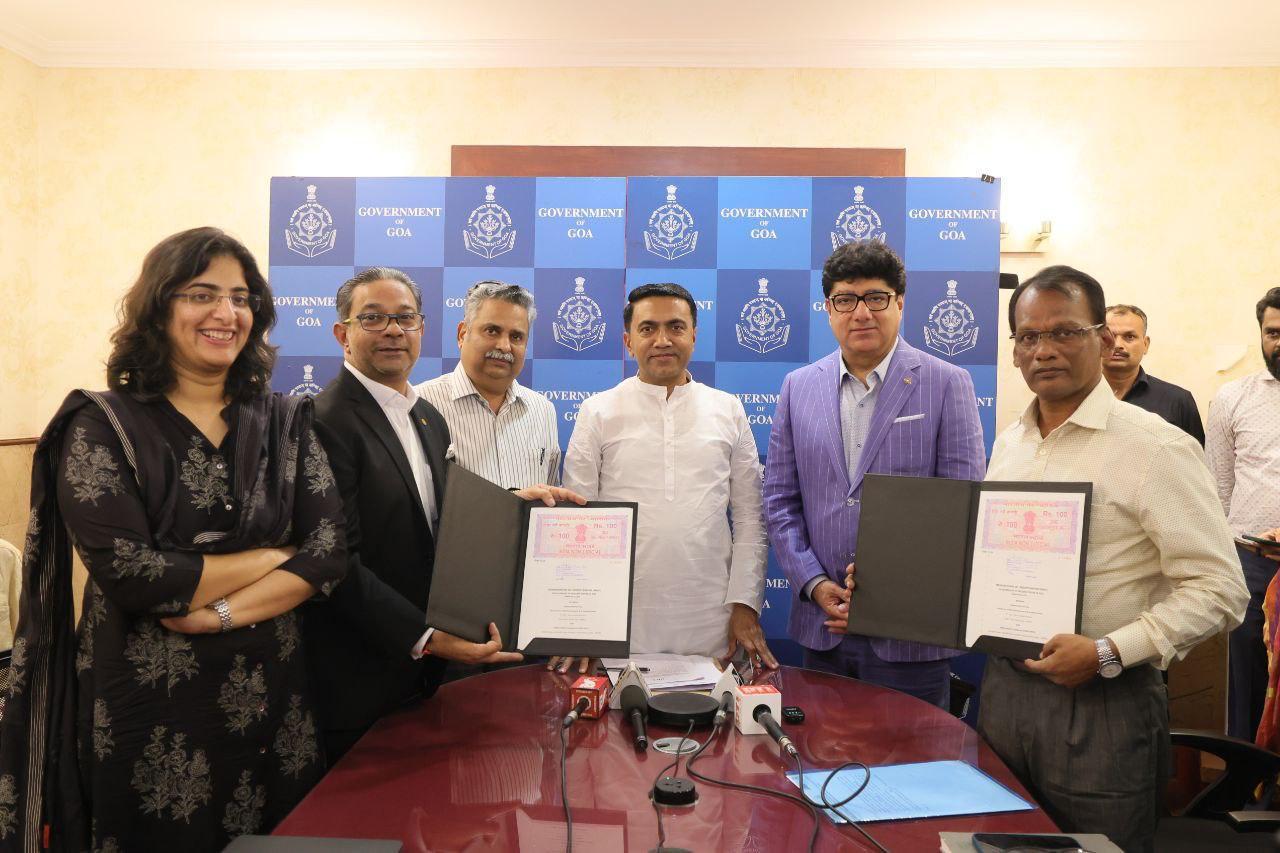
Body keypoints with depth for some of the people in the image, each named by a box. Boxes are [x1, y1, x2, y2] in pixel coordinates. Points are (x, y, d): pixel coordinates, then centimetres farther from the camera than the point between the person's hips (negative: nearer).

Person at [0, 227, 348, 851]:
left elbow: (329, 554, -5)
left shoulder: (286, 422, 3)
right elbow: (130, 576, -17)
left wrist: (222, 613, -17)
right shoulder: (102, 425, -6)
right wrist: (274, 557, -10)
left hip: (269, 692, 3)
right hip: (147, 702, -3)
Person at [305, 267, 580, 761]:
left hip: (422, 671, 8)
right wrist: (426, 639, -23)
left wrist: (513, 500, 2)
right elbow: (339, 562, -21)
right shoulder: (325, 422, -17)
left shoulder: (429, 418, 11)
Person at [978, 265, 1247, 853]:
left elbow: (1219, 589, -15)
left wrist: (1108, 654, -22)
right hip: (1003, 687, 6)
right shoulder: (1008, 444, 8)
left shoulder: (1155, 447, -13)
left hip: (1102, 702, -6)